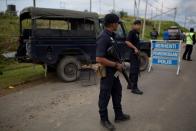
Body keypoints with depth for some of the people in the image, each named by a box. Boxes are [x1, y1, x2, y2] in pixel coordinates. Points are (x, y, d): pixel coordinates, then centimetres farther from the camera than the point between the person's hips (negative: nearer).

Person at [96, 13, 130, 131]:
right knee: (105, 96, 6)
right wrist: (116, 65, -22)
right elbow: (99, 59, -30)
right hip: (106, 72, -10)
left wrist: (118, 64, 8)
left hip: (114, 71, 10)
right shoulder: (103, 37, -23)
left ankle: (119, 115, 37)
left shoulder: (111, 35, 8)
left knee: (117, 92, 20)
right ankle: (104, 120, 25)